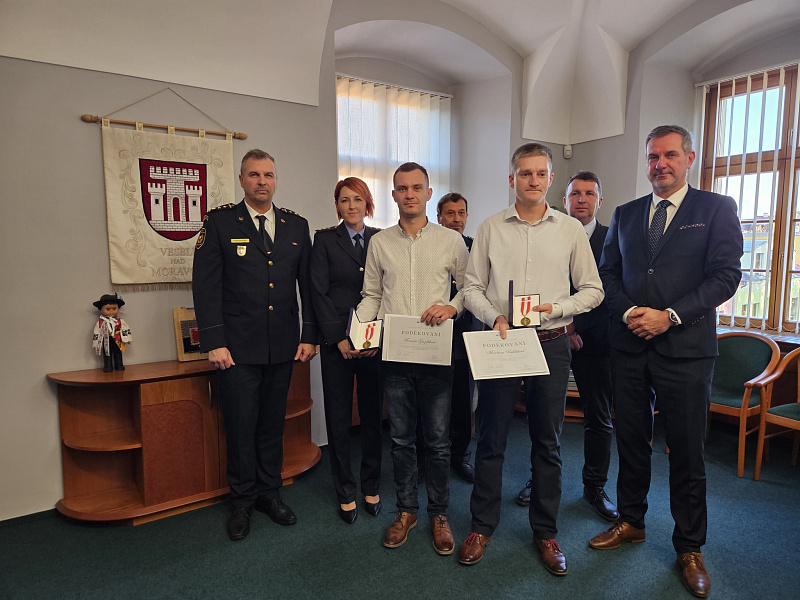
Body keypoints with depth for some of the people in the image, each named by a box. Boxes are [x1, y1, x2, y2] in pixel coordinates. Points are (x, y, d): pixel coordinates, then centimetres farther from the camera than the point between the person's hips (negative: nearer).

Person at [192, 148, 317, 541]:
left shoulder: (296, 225, 8)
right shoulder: (219, 221, -1)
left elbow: (308, 284, 9)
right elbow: (206, 285, -5)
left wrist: (309, 336, 3)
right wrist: (214, 342, -11)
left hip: (283, 346, 3)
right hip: (237, 346, -3)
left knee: (273, 423, 14)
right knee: (241, 426, 6)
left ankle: (269, 493, 31)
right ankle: (242, 502, 25)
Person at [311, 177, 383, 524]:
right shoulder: (325, 240, 3)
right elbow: (319, 292, -3)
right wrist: (339, 339, -10)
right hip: (336, 342, -1)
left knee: (373, 415, 8)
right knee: (338, 418, 5)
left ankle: (371, 488, 26)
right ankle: (345, 493, 21)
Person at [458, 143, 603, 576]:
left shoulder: (570, 230, 5)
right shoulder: (490, 228, 5)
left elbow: (593, 289, 7)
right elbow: (472, 286, 6)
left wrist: (555, 307, -10)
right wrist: (494, 316, -11)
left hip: (550, 342, 1)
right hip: (499, 341, 0)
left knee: (547, 442, 10)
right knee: (491, 438, 7)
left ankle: (545, 531, 27)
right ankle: (483, 525, 24)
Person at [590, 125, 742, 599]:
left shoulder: (717, 209, 2)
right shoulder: (625, 214, 13)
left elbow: (726, 275, -6)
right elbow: (609, 272, 10)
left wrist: (669, 316, -14)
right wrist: (629, 312, -8)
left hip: (686, 348, -3)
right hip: (630, 347, 3)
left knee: (687, 452, 6)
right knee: (632, 442, 13)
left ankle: (690, 548, 24)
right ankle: (631, 522, 32)